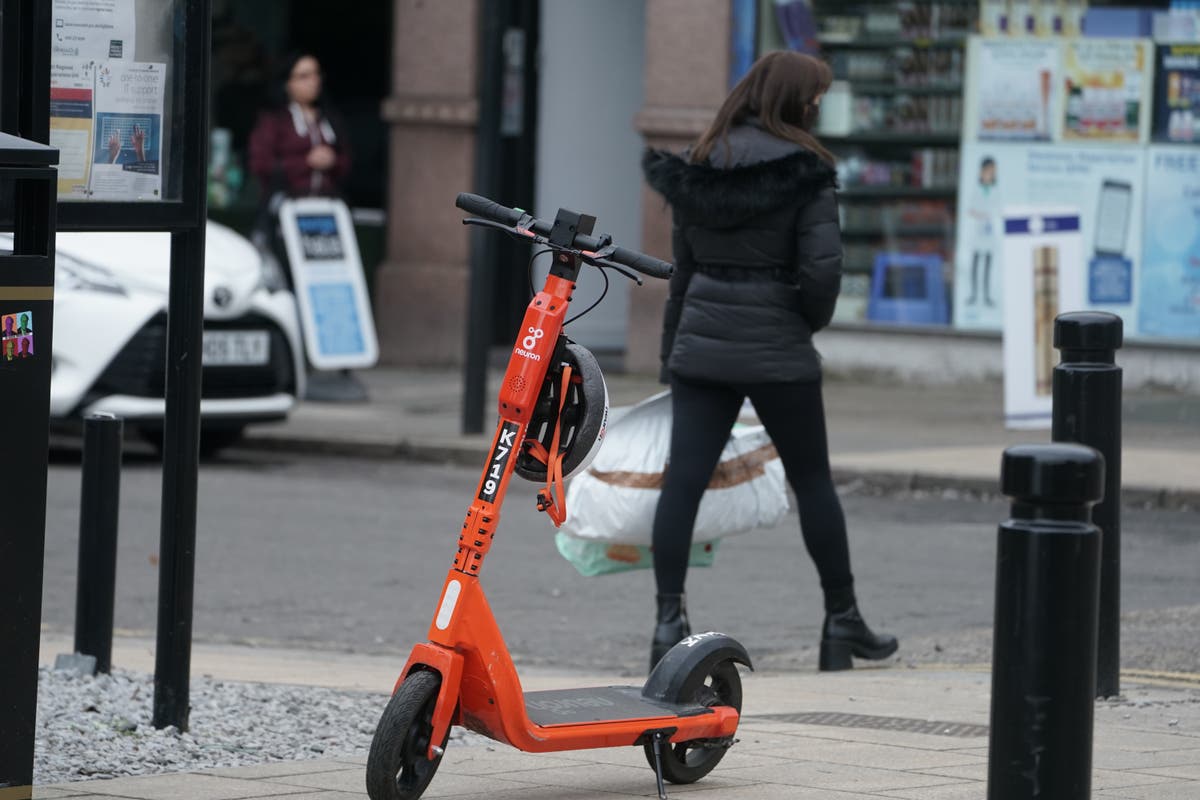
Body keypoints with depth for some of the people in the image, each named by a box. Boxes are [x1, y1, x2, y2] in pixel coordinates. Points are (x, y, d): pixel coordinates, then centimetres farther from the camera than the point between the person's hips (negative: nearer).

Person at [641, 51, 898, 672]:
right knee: (812, 481, 11)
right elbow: (822, 268, -17)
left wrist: (672, 351, 17)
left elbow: (683, 268, 11)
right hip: (776, 349, -4)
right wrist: (811, 320, 3)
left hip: (702, 342, 4)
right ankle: (842, 621, 19)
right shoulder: (804, 171, -8)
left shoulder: (702, 167, 7)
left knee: (683, 481, 0)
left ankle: (669, 621, -10)